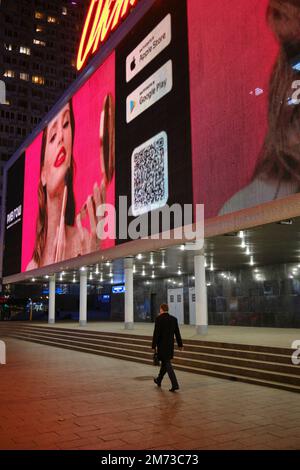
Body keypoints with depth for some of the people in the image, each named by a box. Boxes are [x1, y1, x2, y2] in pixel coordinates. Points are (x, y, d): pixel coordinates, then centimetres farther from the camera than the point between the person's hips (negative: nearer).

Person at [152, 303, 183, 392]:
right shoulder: (174, 319, 4)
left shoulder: (159, 319, -13)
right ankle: (159, 380, 36)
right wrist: (180, 344, 14)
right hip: (170, 345, 6)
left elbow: (156, 333, -15)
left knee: (167, 364, -3)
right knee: (165, 362, 20)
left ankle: (175, 384, -11)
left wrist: (154, 346, -10)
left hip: (162, 345, -6)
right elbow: (177, 333, 8)